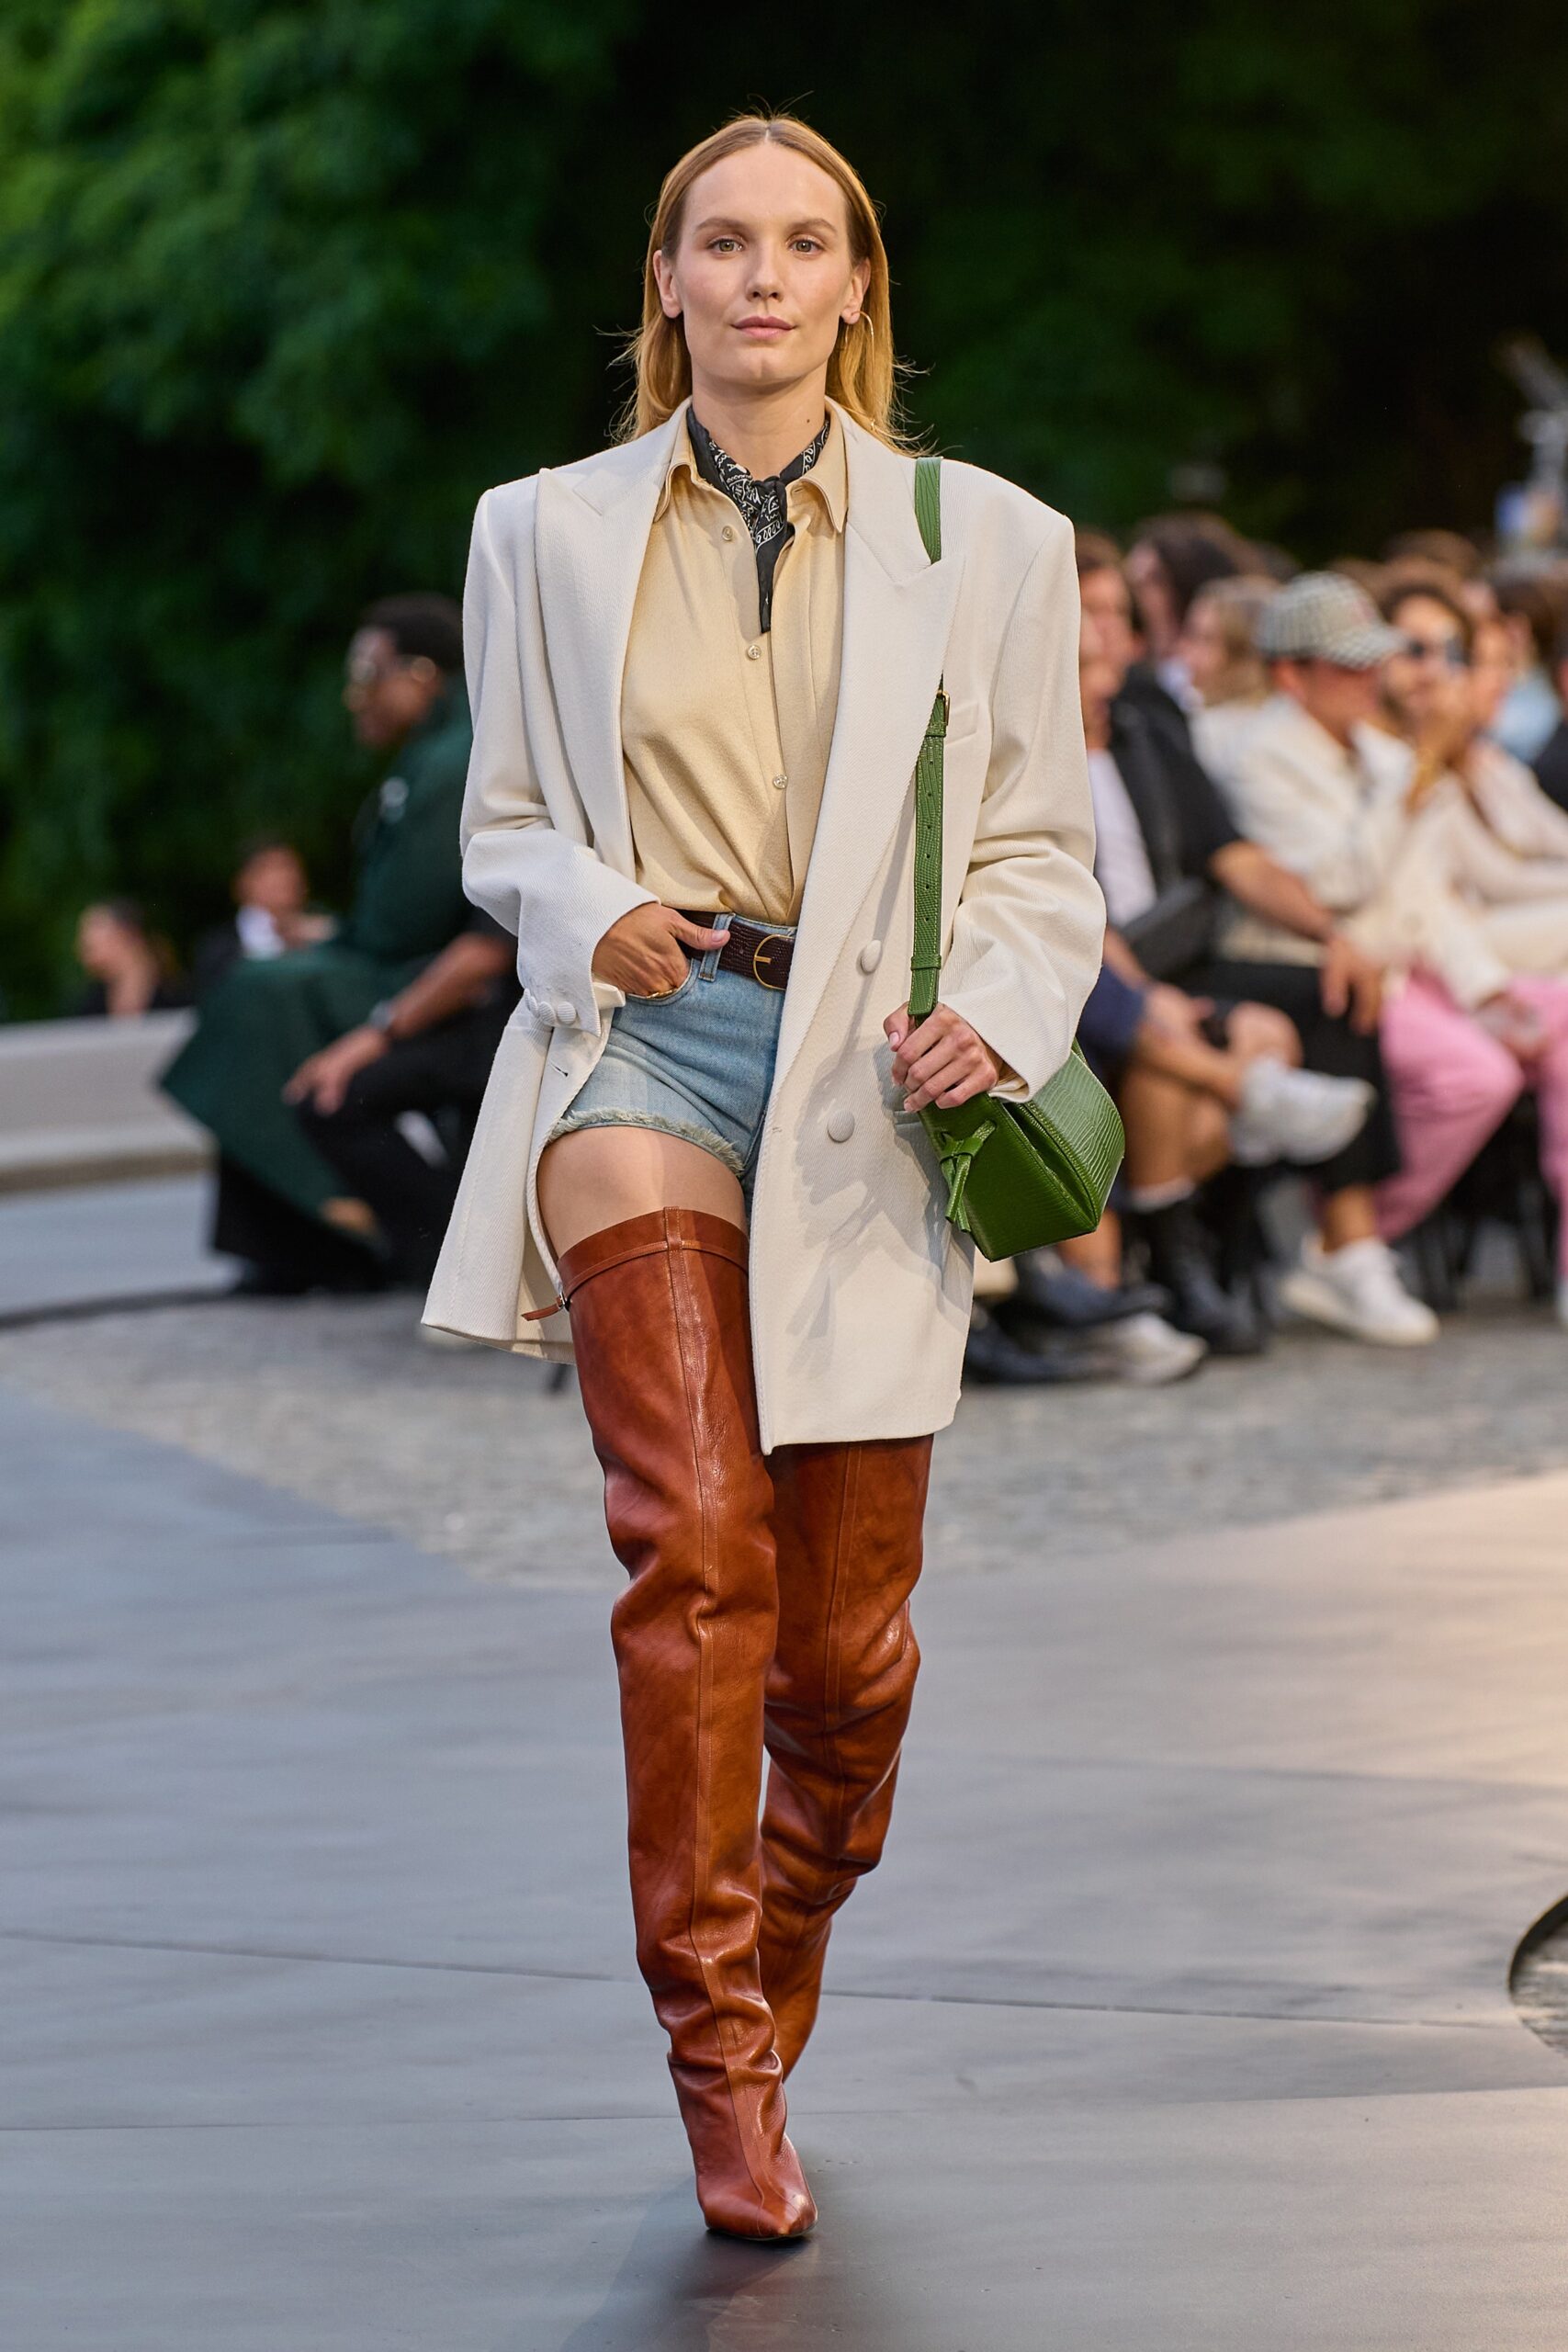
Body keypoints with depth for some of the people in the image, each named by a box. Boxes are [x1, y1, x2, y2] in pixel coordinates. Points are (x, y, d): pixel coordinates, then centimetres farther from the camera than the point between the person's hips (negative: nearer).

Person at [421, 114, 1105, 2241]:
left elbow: (1040, 851, 11)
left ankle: (772, 1976, 34)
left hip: (861, 1099, 1)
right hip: (640, 1052, -1)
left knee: (846, 1640, 5)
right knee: (696, 1545, -20)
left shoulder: (983, 542, 6)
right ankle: (721, 2069, -14)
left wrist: (1002, 1015, -8)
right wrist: (593, 916, -6)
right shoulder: (550, 533, 8)